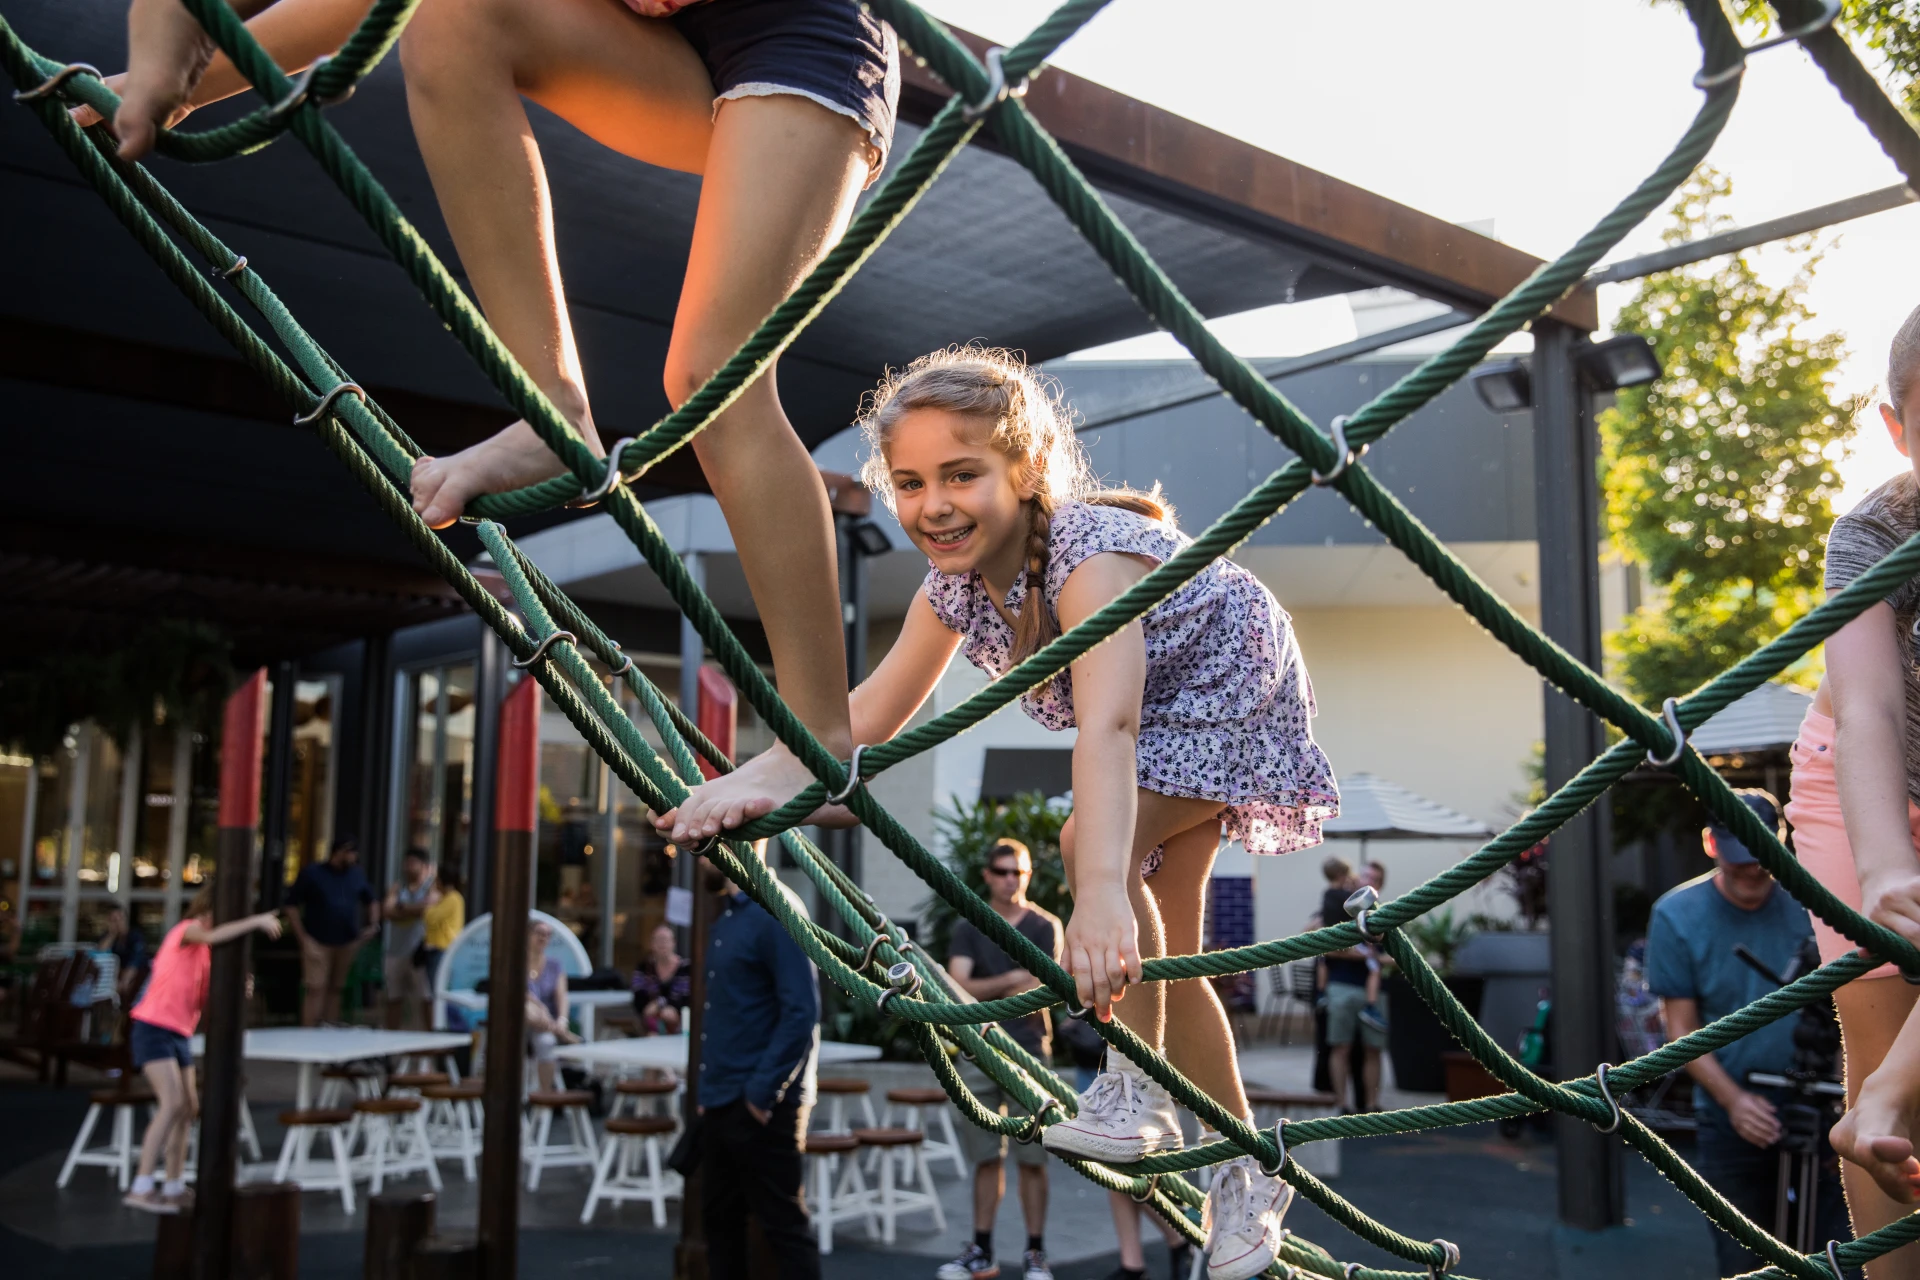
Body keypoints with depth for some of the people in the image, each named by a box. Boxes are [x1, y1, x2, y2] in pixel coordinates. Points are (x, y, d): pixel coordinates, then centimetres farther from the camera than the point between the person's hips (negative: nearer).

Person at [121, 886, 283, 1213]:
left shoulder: (206, 952, 15)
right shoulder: (186, 930, -9)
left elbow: (204, 999, 13)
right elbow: (212, 936, -34)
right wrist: (257, 921, -29)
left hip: (180, 1035, 9)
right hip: (153, 1029, -9)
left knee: (188, 1108, 11)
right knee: (172, 1103, -19)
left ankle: (173, 1188, 20)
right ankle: (141, 1189, -19)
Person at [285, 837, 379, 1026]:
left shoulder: (356, 875, 11)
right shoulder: (311, 873, -3)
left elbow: (372, 901, 25)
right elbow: (291, 907, -4)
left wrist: (373, 925, 7)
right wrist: (304, 939, -11)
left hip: (347, 944, 4)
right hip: (318, 944, -4)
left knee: (335, 990, 8)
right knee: (316, 989, -11)